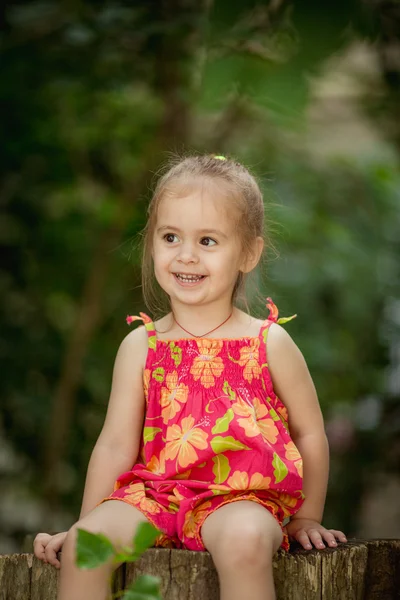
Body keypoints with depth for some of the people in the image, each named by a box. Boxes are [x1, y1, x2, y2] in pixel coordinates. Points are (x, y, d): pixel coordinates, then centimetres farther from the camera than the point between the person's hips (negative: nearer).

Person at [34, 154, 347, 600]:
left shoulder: (269, 343, 3)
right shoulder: (140, 347, 8)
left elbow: (310, 433, 11)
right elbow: (116, 445, 9)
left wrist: (306, 518, 11)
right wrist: (84, 525, 5)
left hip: (241, 497, -2)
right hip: (155, 492, 3)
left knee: (245, 540, -36)